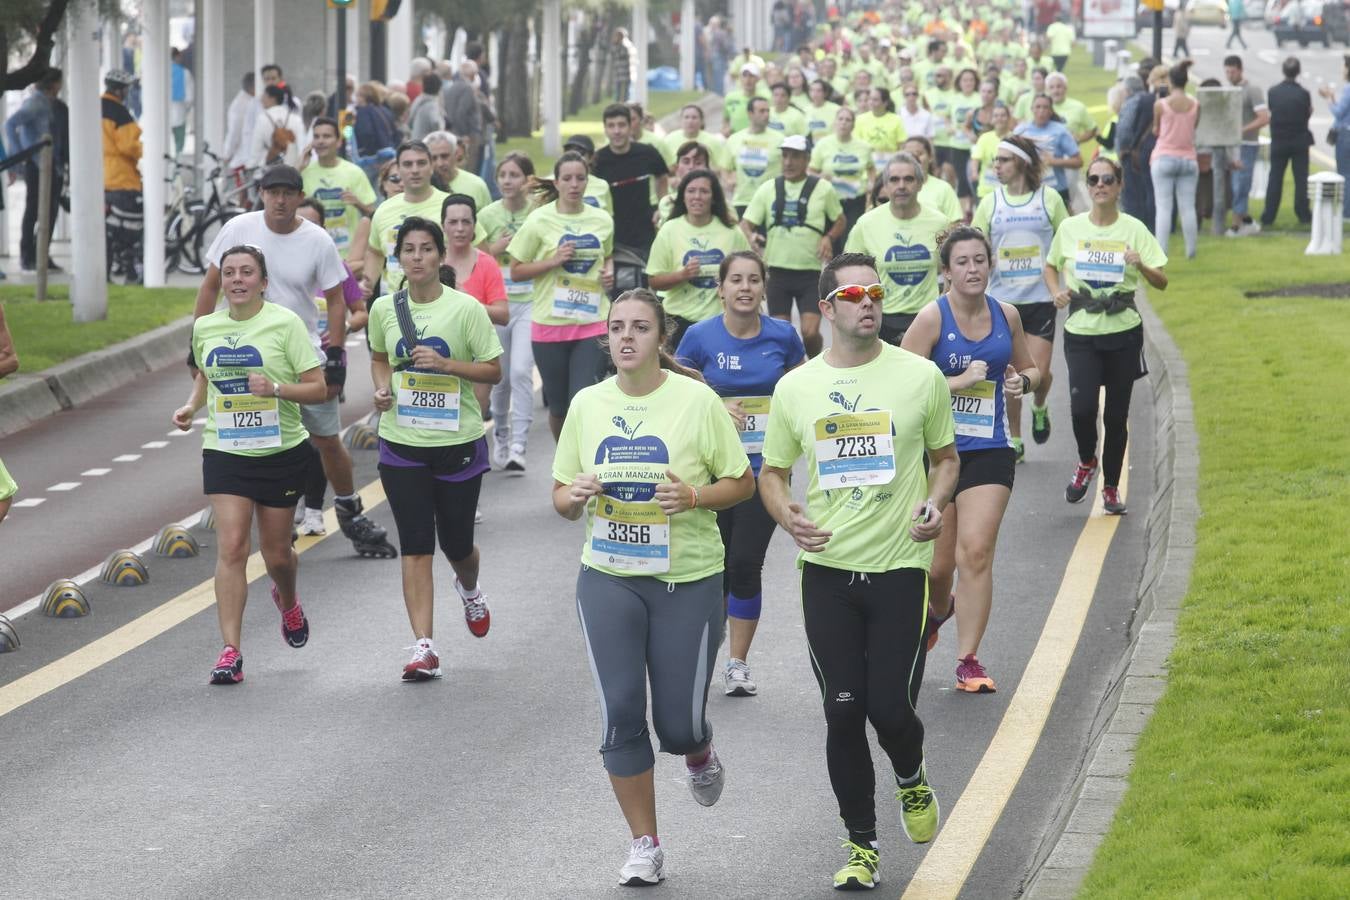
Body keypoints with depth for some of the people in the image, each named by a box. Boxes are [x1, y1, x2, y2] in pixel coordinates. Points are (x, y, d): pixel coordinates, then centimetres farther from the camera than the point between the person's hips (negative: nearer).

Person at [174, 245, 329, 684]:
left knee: (276, 553, 10)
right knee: (231, 547, -12)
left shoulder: (285, 323, -9)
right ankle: (230, 651, -12)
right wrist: (192, 406, 3)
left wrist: (275, 388, -25)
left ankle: (288, 600, 47)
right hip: (224, 451, 2)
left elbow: (318, 388, -8)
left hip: (281, 450, -2)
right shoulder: (205, 327, 3)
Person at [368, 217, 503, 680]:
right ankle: (424, 648, -6)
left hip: (458, 441, -2)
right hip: (402, 442, 2)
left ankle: (470, 590, 47)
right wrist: (382, 387, -1)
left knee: (456, 543, 10)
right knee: (415, 547, -5)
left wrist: (446, 364, -21)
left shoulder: (465, 308, -9)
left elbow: (493, 371, -6)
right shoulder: (385, 308, 1)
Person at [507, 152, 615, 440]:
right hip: (550, 323, -1)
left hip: (592, 322, 1)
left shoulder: (602, 220, 5)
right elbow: (516, 271, -1)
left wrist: (609, 272, 3)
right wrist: (553, 261, -15)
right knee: (559, 407, 9)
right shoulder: (540, 221, -4)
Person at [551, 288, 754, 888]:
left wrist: (695, 496, -20)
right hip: (609, 578, 3)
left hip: (688, 580, -2)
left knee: (678, 721, 0)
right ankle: (644, 845, 10)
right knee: (621, 713, -4)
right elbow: (561, 495, 10)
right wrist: (573, 496, -13)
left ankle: (699, 755, 39)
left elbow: (742, 483, -2)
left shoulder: (696, 400, -7)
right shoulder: (588, 404, 3)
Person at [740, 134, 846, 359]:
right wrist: (750, 237, -19)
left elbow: (840, 220, 14)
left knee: (810, 332, -12)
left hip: (811, 271, -2)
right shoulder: (768, 189, 5)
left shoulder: (823, 189, 1)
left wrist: (829, 237, -7)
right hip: (777, 271, 2)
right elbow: (746, 223, 5)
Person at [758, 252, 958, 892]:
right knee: (843, 713, 0)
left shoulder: (920, 377, 1)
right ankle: (861, 845, 13)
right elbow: (772, 471, 14)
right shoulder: (795, 388, 4)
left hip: (900, 567, -1)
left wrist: (936, 503, -8)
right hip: (827, 570, 1)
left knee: (891, 708, -5)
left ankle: (911, 780, 30)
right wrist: (786, 516, -7)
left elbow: (945, 456, 12)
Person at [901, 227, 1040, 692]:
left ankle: (967, 661, -5)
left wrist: (1022, 381, 0)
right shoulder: (933, 318, -8)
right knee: (938, 563, 7)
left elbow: (1029, 368, 22)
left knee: (976, 552, -11)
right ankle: (937, 611, 43)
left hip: (989, 451, 2)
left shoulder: (1006, 315, 5)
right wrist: (960, 381, -19)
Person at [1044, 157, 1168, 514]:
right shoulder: (1070, 227, 3)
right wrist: (1057, 292, -1)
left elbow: (1161, 283, -1)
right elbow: (1051, 266, 19)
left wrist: (1141, 265, -21)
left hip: (1123, 332, 0)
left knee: (1117, 414, 5)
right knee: (1082, 406, -16)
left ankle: (1111, 488, 21)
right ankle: (1087, 462, 15)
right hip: (1081, 333, 0)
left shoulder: (1134, 229, -1)